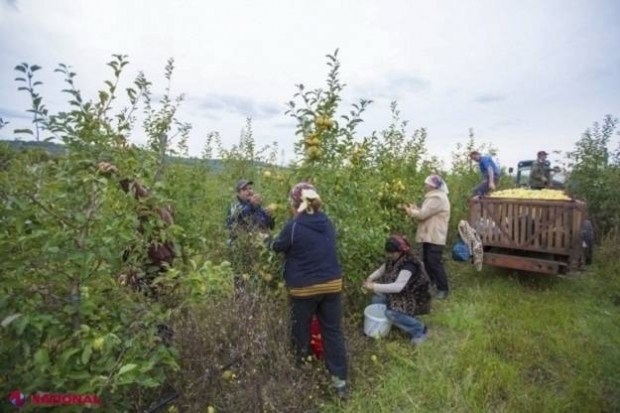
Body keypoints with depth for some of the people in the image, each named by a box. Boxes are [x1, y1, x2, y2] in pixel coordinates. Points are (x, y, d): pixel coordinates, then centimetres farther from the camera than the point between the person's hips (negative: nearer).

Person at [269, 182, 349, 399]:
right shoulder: (327, 222, 1)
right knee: (333, 332, 13)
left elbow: (277, 247, 0)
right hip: (332, 285, 4)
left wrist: (267, 240, 23)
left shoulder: (293, 226, -16)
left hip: (304, 289, -4)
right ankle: (340, 381, 19)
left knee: (301, 332, 19)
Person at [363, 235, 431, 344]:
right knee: (376, 300, 0)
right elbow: (382, 270, 9)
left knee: (391, 313, -29)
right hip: (402, 295, 9)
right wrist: (371, 278, -12)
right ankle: (407, 318, 11)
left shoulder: (409, 265, -29)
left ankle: (420, 330, -8)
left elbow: (397, 287, -37)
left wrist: (374, 287, -36)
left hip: (414, 300, -9)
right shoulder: (393, 260, -3)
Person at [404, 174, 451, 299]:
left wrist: (409, 211, -6)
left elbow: (422, 214, -22)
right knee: (427, 261, 18)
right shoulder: (434, 197, 16)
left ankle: (443, 288, 6)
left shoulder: (437, 198, -19)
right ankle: (432, 283, 33)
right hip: (429, 236, 11)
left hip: (435, 237, -11)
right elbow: (425, 214, 16)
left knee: (435, 262, -5)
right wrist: (414, 209, 3)